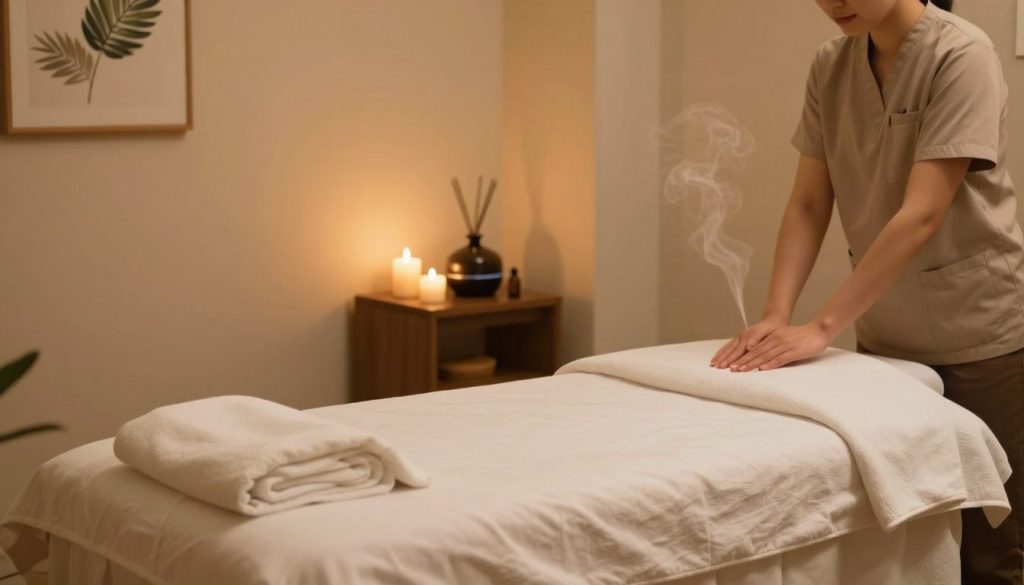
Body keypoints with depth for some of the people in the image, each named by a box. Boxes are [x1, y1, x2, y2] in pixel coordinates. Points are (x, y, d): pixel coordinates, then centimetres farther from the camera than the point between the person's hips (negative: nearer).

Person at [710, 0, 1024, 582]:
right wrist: (776, 314, -12)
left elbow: (921, 216, -23)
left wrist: (823, 327, -25)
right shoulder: (830, 67, 2)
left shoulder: (961, 55, -16)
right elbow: (808, 205, 2)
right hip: (884, 338, 5)